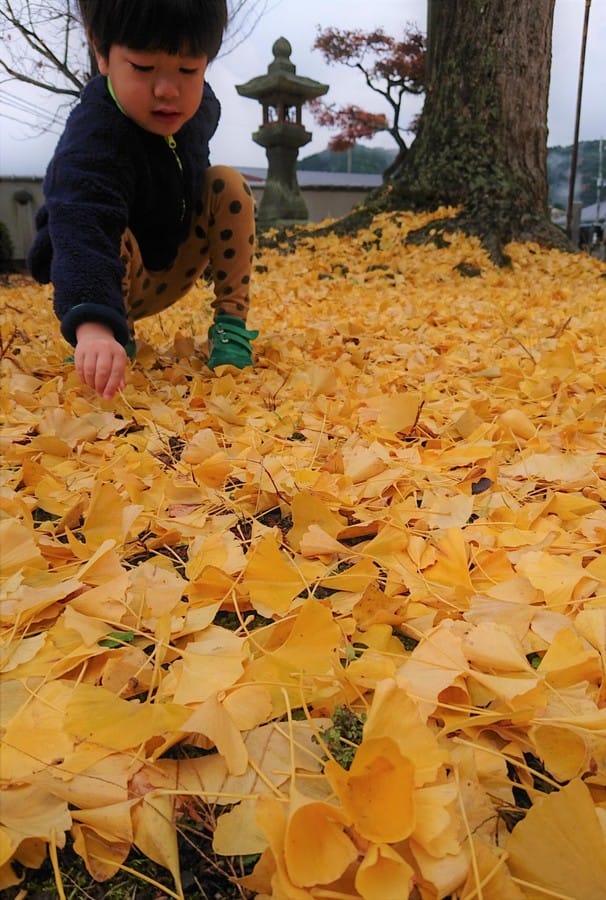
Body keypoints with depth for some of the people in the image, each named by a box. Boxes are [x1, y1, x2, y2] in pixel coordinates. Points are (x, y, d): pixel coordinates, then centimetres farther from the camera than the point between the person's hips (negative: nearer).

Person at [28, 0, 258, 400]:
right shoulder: (92, 143, -37)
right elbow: (84, 233, -53)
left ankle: (231, 322, -5)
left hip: (173, 271, 6)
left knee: (228, 185, -12)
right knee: (114, 241, -37)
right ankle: (122, 333, -7)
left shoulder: (198, 103, -13)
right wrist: (94, 330, -67)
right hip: (110, 278, -6)